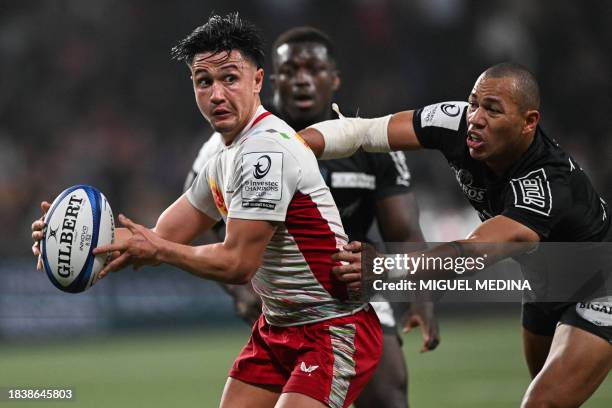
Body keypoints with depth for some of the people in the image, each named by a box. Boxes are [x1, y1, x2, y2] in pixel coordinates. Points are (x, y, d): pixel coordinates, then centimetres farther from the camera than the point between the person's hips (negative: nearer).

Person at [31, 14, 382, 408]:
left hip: (334, 329, -10)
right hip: (279, 327, 10)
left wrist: (158, 250, -11)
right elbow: (163, 237, 13)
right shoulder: (225, 160, 10)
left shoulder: (266, 150, -21)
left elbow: (237, 263, -21)